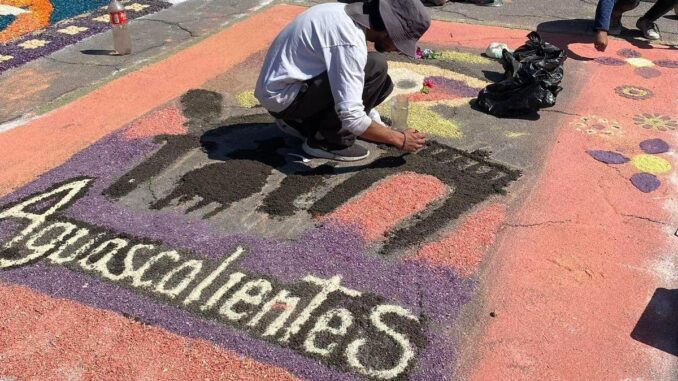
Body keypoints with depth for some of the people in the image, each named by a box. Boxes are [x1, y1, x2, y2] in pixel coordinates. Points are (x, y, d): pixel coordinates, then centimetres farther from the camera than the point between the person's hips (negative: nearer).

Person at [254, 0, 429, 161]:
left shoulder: (348, 15, 3)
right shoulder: (350, 39, -27)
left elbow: (352, 90, 16)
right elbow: (351, 118, -29)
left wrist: (378, 124, 16)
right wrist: (400, 140, -15)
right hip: (283, 95, -9)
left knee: (382, 83, 7)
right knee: (375, 67, -19)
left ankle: (300, 121, 13)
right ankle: (328, 140, -6)